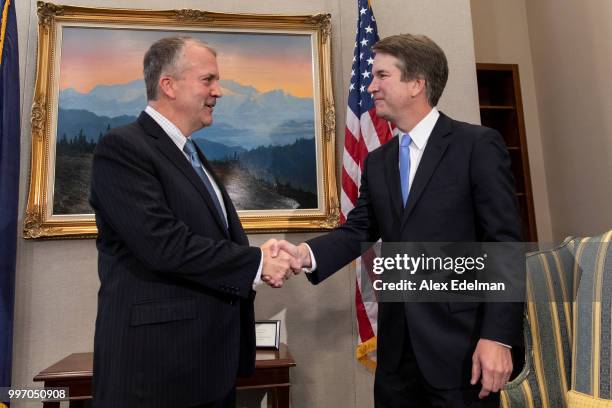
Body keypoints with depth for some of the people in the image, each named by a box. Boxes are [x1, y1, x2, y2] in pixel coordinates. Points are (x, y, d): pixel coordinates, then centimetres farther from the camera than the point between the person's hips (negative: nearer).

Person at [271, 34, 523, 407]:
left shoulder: (478, 145, -7)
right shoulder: (377, 162, 10)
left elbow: (505, 244, -11)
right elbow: (359, 230, 4)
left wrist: (498, 335, -16)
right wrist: (307, 253, -15)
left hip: (461, 342, -5)